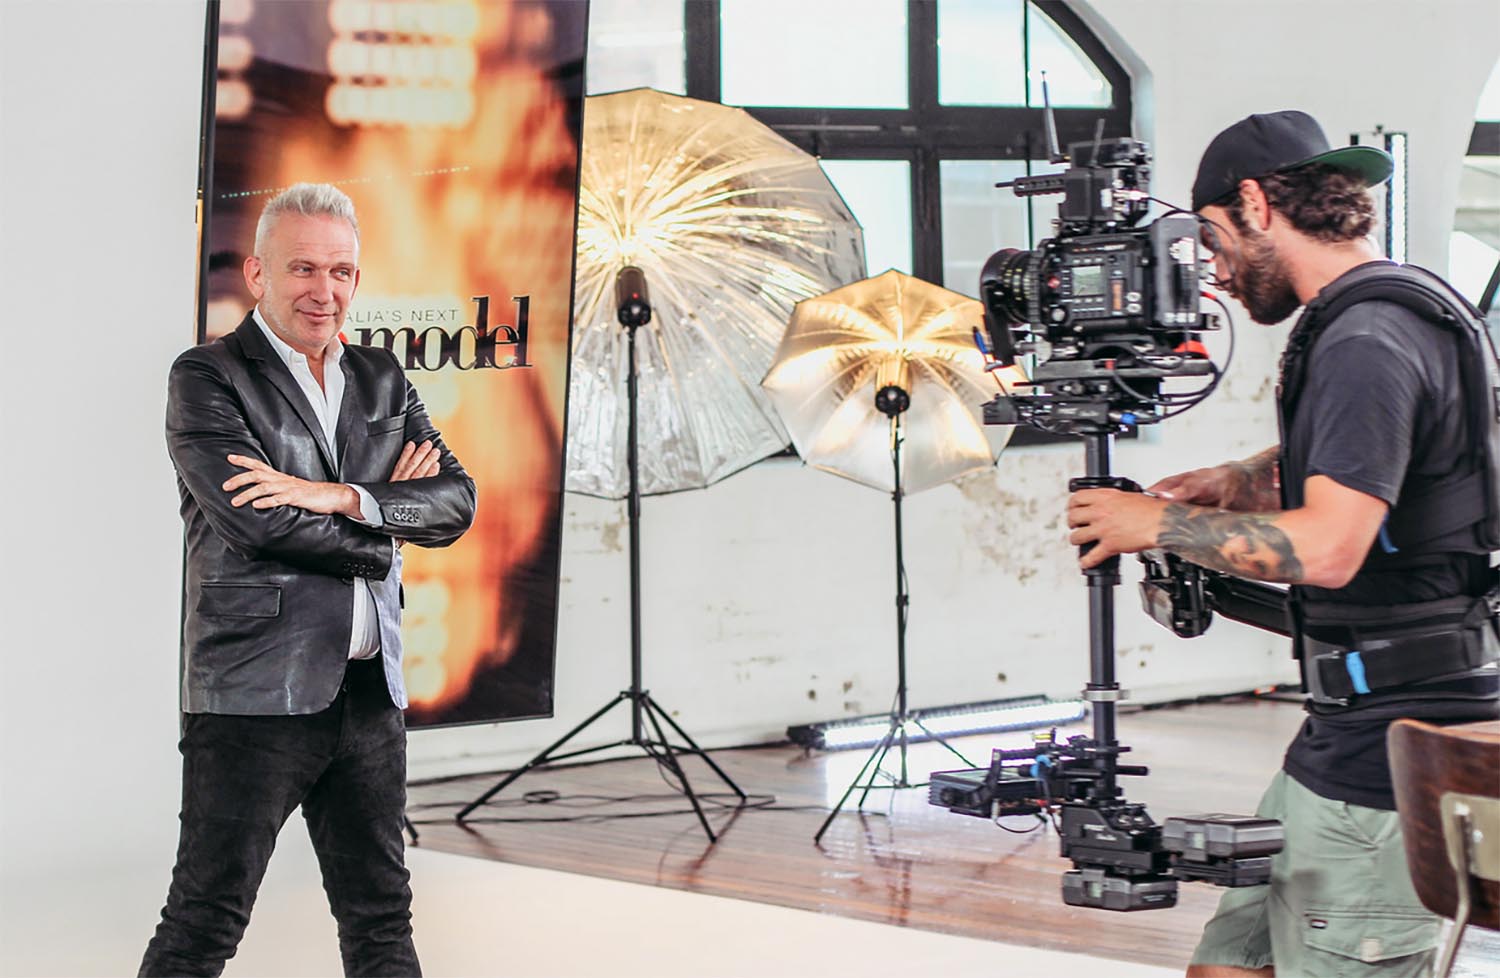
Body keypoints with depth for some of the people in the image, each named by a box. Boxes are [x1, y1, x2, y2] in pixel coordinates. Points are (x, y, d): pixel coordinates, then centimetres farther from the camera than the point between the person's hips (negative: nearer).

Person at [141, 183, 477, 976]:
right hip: (256, 693, -6)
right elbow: (259, 524, -17)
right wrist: (381, 524, -3)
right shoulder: (207, 378, -4)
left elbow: (455, 504, 2)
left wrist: (342, 499, -14)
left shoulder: (382, 382, 14)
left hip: (368, 693, 6)